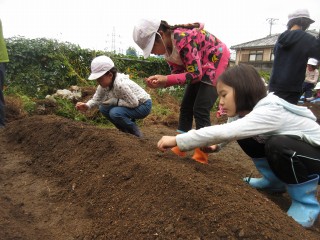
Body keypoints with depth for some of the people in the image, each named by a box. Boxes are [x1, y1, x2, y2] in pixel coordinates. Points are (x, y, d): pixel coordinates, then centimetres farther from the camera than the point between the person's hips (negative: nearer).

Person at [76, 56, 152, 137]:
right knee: (103, 108, 2)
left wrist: (114, 101, -25)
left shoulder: (120, 84, -32)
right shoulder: (104, 83, -7)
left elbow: (134, 103, -29)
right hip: (132, 104, 9)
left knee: (115, 113, -28)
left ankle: (136, 133, -5)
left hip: (143, 105, -9)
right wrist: (87, 105, -18)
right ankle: (126, 131, 13)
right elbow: (96, 98, 1)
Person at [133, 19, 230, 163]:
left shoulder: (183, 39, -32)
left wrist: (165, 79, -34)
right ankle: (179, 148, 12)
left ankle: (201, 156, -4)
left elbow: (195, 74, -29)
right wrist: (159, 82, -23)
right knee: (186, 106, 4)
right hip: (199, 69, 9)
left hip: (217, 62, -9)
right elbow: (178, 73, -5)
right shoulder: (167, 47, -5)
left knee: (200, 110, -15)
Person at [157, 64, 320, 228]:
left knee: (278, 145, -35)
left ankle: (306, 202, -10)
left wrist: (177, 140, -40)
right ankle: (275, 181, 13)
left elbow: (223, 132, -43)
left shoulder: (269, 112, -34)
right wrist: (215, 145, -22)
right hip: (292, 153, 8)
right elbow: (228, 132, 0)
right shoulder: (247, 109, -6)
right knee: (245, 137, -5)